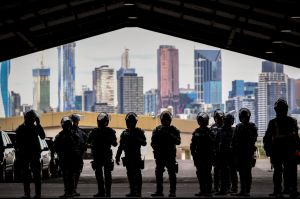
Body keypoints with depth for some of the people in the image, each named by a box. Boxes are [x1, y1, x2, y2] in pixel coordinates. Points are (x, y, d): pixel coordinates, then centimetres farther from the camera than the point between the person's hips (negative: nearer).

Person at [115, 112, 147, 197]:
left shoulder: (139, 132, 1)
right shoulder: (124, 133, 13)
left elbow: (144, 143, -9)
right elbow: (120, 146, 16)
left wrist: (136, 138, -22)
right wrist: (117, 157, 11)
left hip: (136, 157, -5)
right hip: (128, 157, 5)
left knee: (137, 174, -8)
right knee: (130, 174, 6)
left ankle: (138, 192, -7)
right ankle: (132, 191, 12)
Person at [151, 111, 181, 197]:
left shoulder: (174, 130, 2)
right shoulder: (157, 130, 8)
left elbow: (178, 141, -10)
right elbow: (153, 142, 5)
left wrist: (170, 135, -20)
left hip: (170, 155, -2)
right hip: (160, 155, 3)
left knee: (172, 174, -4)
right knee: (159, 174, 5)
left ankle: (172, 192, -2)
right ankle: (159, 191, 12)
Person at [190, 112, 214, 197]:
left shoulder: (209, 132, -4)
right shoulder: (196, 132, 11)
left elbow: (212, 143, -9)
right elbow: (193, 144, 12)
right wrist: (193, 153, 7)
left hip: (207, 156, -5)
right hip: (198, 156, 5)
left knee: (207, 173, -5)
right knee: (200, 174, 6)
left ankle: (208, 191, -2)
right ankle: (202, 190, 13)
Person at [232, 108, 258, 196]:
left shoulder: (252, 127, 0)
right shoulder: (238, 127, 13)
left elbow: (253, 139, -8)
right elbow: (234, 140, 13)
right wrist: (234, 151, 7)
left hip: (248, 152, -5)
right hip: (239, 152, 5)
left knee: (247, 172, -4)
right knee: (241, 172, 7)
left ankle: (247, 191, -4)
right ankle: (242, 190, 12)